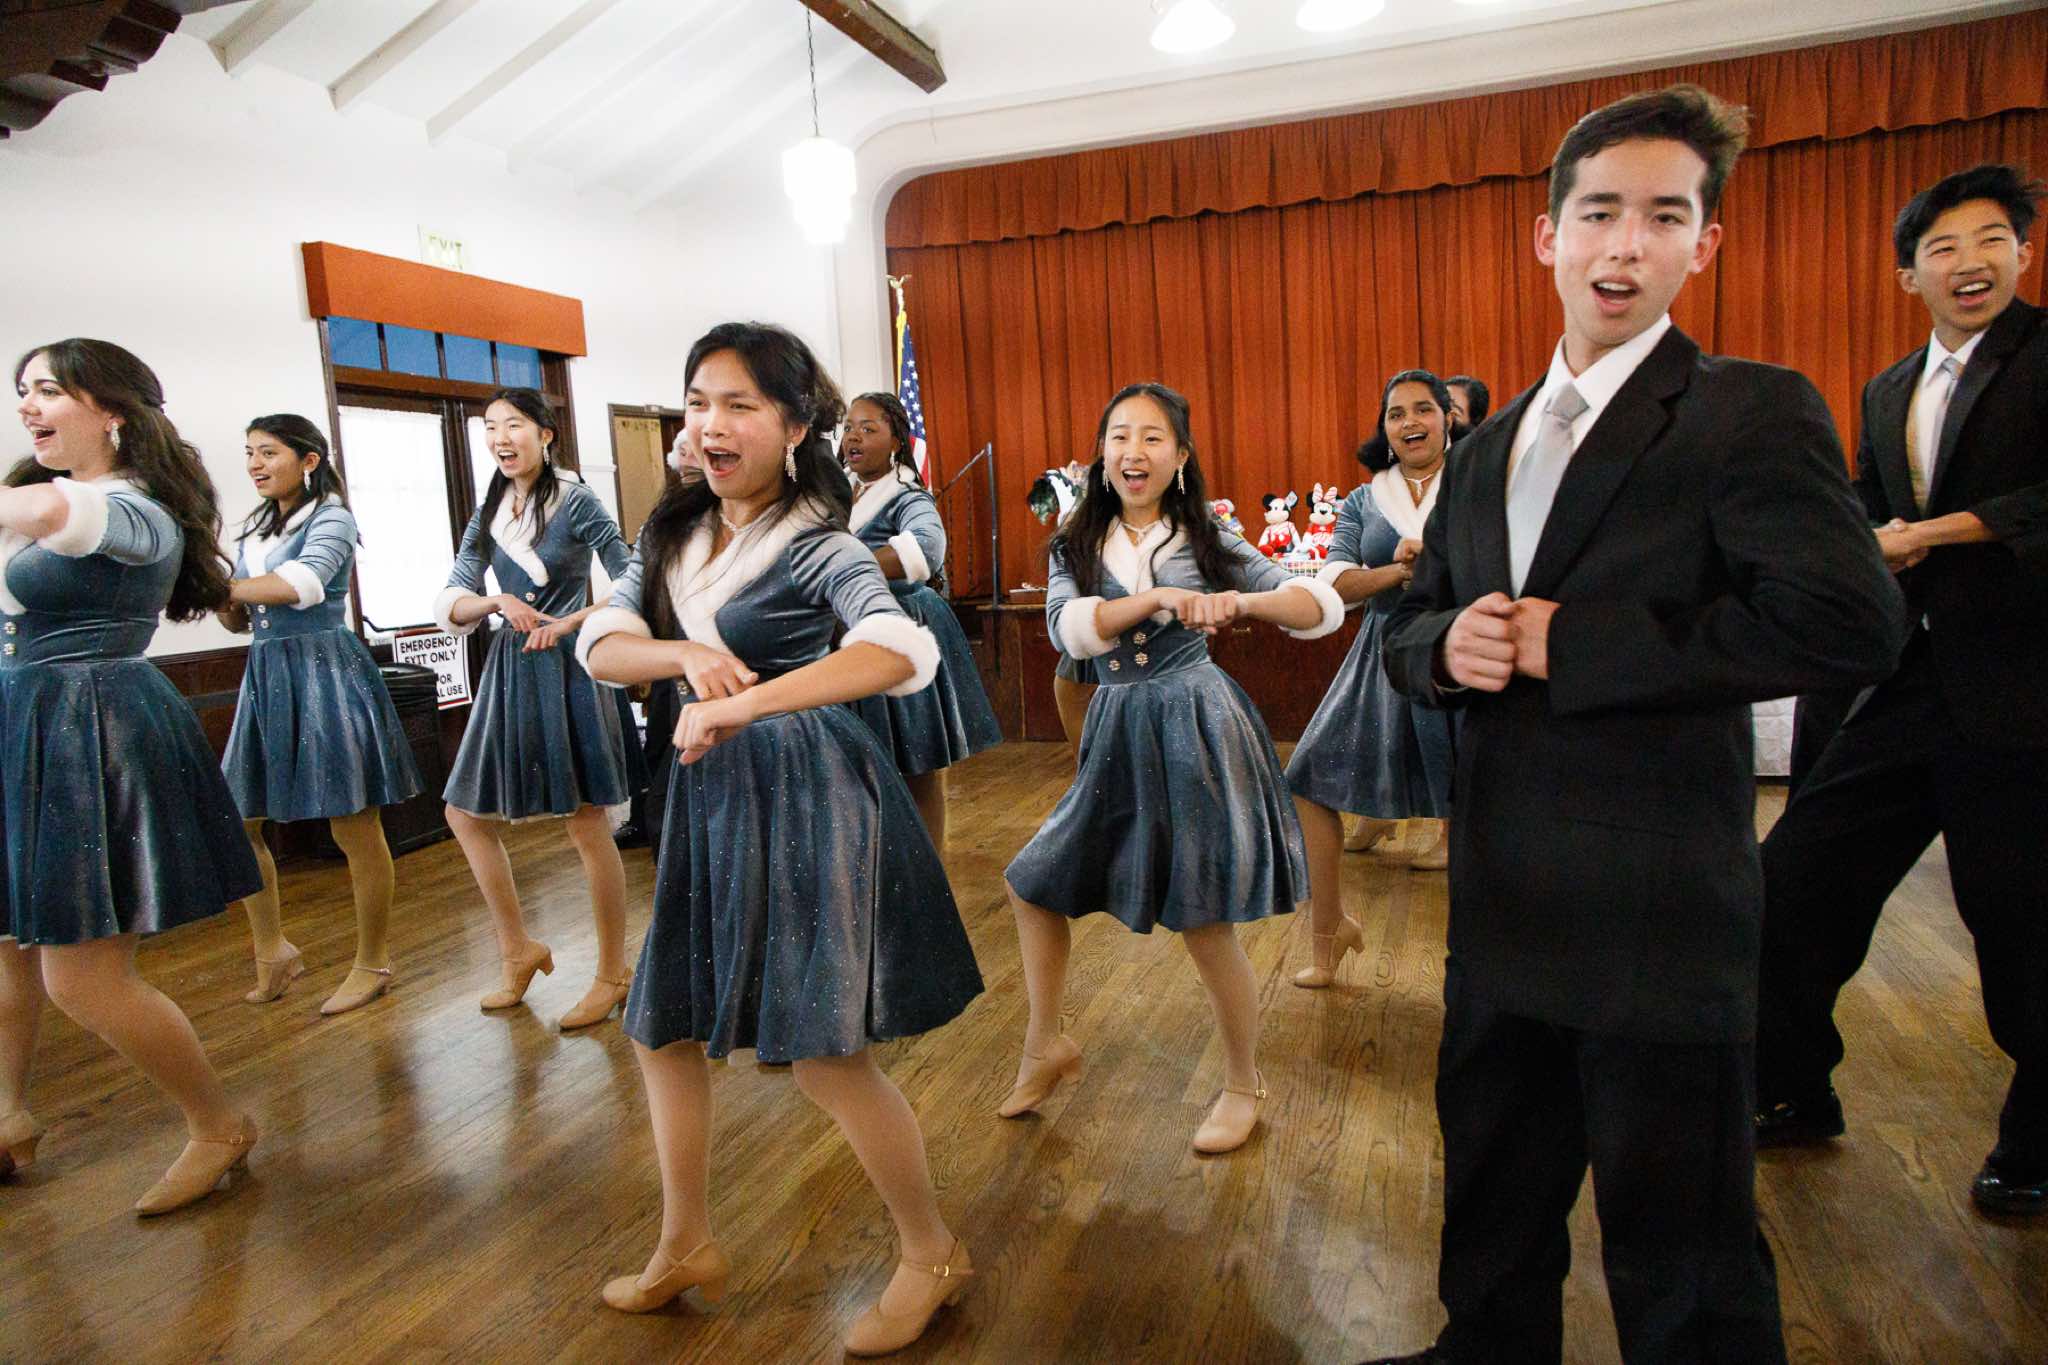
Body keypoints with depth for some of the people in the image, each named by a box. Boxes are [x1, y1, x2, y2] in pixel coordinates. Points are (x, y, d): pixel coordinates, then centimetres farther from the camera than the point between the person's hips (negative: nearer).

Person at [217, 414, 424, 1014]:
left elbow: (299, 585, -22)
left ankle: (372, 964, 11)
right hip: (266, 674, 8)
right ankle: (271, 949, 24)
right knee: (236, 822, 8)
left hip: (325, 669, -8)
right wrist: (225, 599, -4)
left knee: (354, 828, -2)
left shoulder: (330, 517, -5)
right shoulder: (252, 529, 18)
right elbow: (239, 620, 18)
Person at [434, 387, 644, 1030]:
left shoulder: (576, 501, -6)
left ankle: (613, 973, 12)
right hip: (510, 666, 7)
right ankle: (519, 950, 27)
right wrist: (499, 602, -13)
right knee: (466, 814, 11)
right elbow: (450, 606, 6)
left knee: (586, 823, -2)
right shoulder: (488, 514, 10)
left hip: (567, 666, -7)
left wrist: (570, 623, -15)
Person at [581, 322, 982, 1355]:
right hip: (713, 794, 8)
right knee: (662, 1028, 16)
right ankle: (687, 1247, 38)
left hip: (810, 796, -7)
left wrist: (742, 703, -37)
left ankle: (933, 1253, 21)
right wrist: (688, 655, -19)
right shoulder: (674, 534, 7)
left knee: (823, 1053, -3)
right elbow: (602, 649, 2)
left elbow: (901, 651, -31)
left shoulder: (819, 545, -13)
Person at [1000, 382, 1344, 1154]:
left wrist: (1239, 601, -22)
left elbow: (1324, 607, -5)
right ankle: (1045, 1047, 31)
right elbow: (1068, 628, -14)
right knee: (1032, 885, 9)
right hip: (1118, 733, 4)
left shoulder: (1206, 543, 0)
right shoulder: (1077, 545, 6)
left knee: (1204, 926, -1)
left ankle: (1243, 1085, 23)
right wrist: (1161, 598, -24)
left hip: (1196, 730, -4)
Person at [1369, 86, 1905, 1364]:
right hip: (1504, 912, 7)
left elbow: (1848, 620, -23)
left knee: (1680, 1259, 12)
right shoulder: (1489, 449, 12)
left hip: (1659, 921, -6)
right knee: (1495, 1208, 25)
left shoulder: (1753, 412, -9)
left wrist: (1568, 641, -20)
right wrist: (1446, 647, -9)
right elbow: (1410, 627, 15)